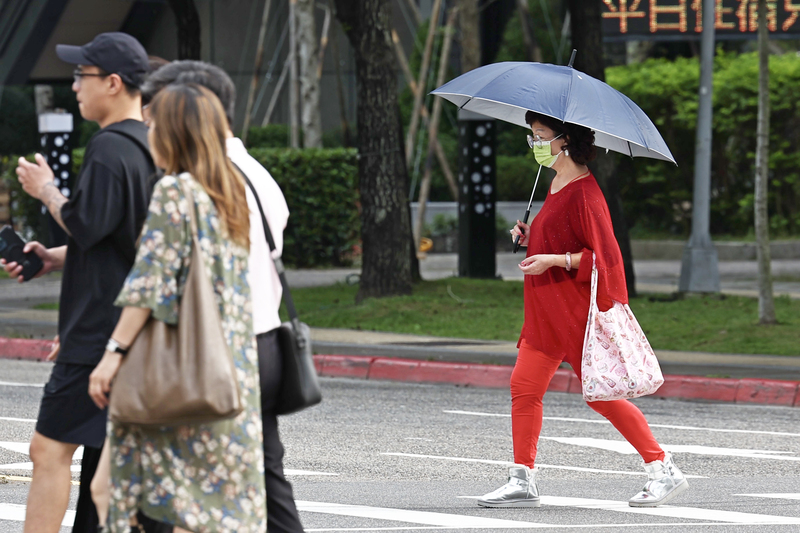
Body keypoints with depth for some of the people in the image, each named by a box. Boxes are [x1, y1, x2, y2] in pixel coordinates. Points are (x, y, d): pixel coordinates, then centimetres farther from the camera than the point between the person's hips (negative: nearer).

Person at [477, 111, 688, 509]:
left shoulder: (583, 192, -18)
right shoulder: (556, 185, 12)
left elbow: (602, 255, -19)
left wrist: (553, 260, -24)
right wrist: (531, 237, 9)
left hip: (577, 311, -10)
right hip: (549, 310, 10)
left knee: (600, 394, -4)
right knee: (524, 385, 4)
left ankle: (663, 471, 4)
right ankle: (522, 481, 6)